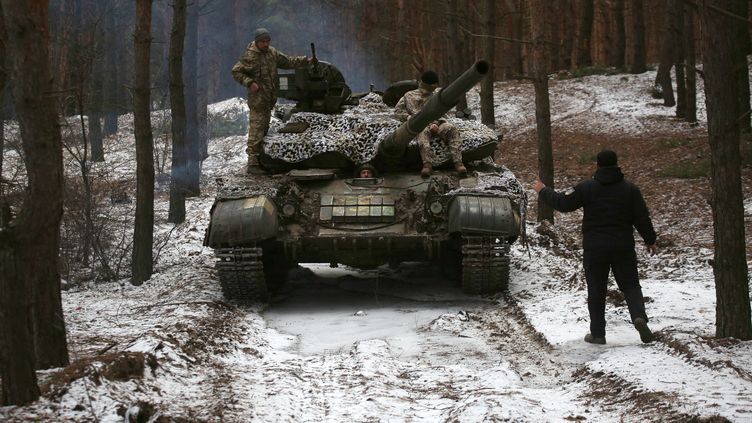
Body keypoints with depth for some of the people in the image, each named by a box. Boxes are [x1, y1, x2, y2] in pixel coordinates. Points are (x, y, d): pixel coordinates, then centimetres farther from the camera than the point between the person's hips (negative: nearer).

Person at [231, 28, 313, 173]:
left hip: (269, 99, 8)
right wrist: (249, 83, -22)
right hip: (257, 99, -8)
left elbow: (288, 61, 17)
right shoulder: (250, 56, -12)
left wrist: (306, 61, 9)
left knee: (264, 129, 14)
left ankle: (259, 158, 24)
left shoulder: (272, 53, 10)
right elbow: (236, 72, -12)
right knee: (256, 131, -10)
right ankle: (252, 164, -10)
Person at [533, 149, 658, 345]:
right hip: (623, 248, 1)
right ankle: (639, 316, -17)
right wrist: (650, 241, 15)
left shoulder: (587, 188, -6)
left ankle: (597, 333, 8)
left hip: (594, 248, -1)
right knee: (630, 285, 10)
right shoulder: (630, 189, 1)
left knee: (596, 290, 8)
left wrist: (543, 191, 15)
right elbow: (642, 218, 2)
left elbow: (563, 203, -1)